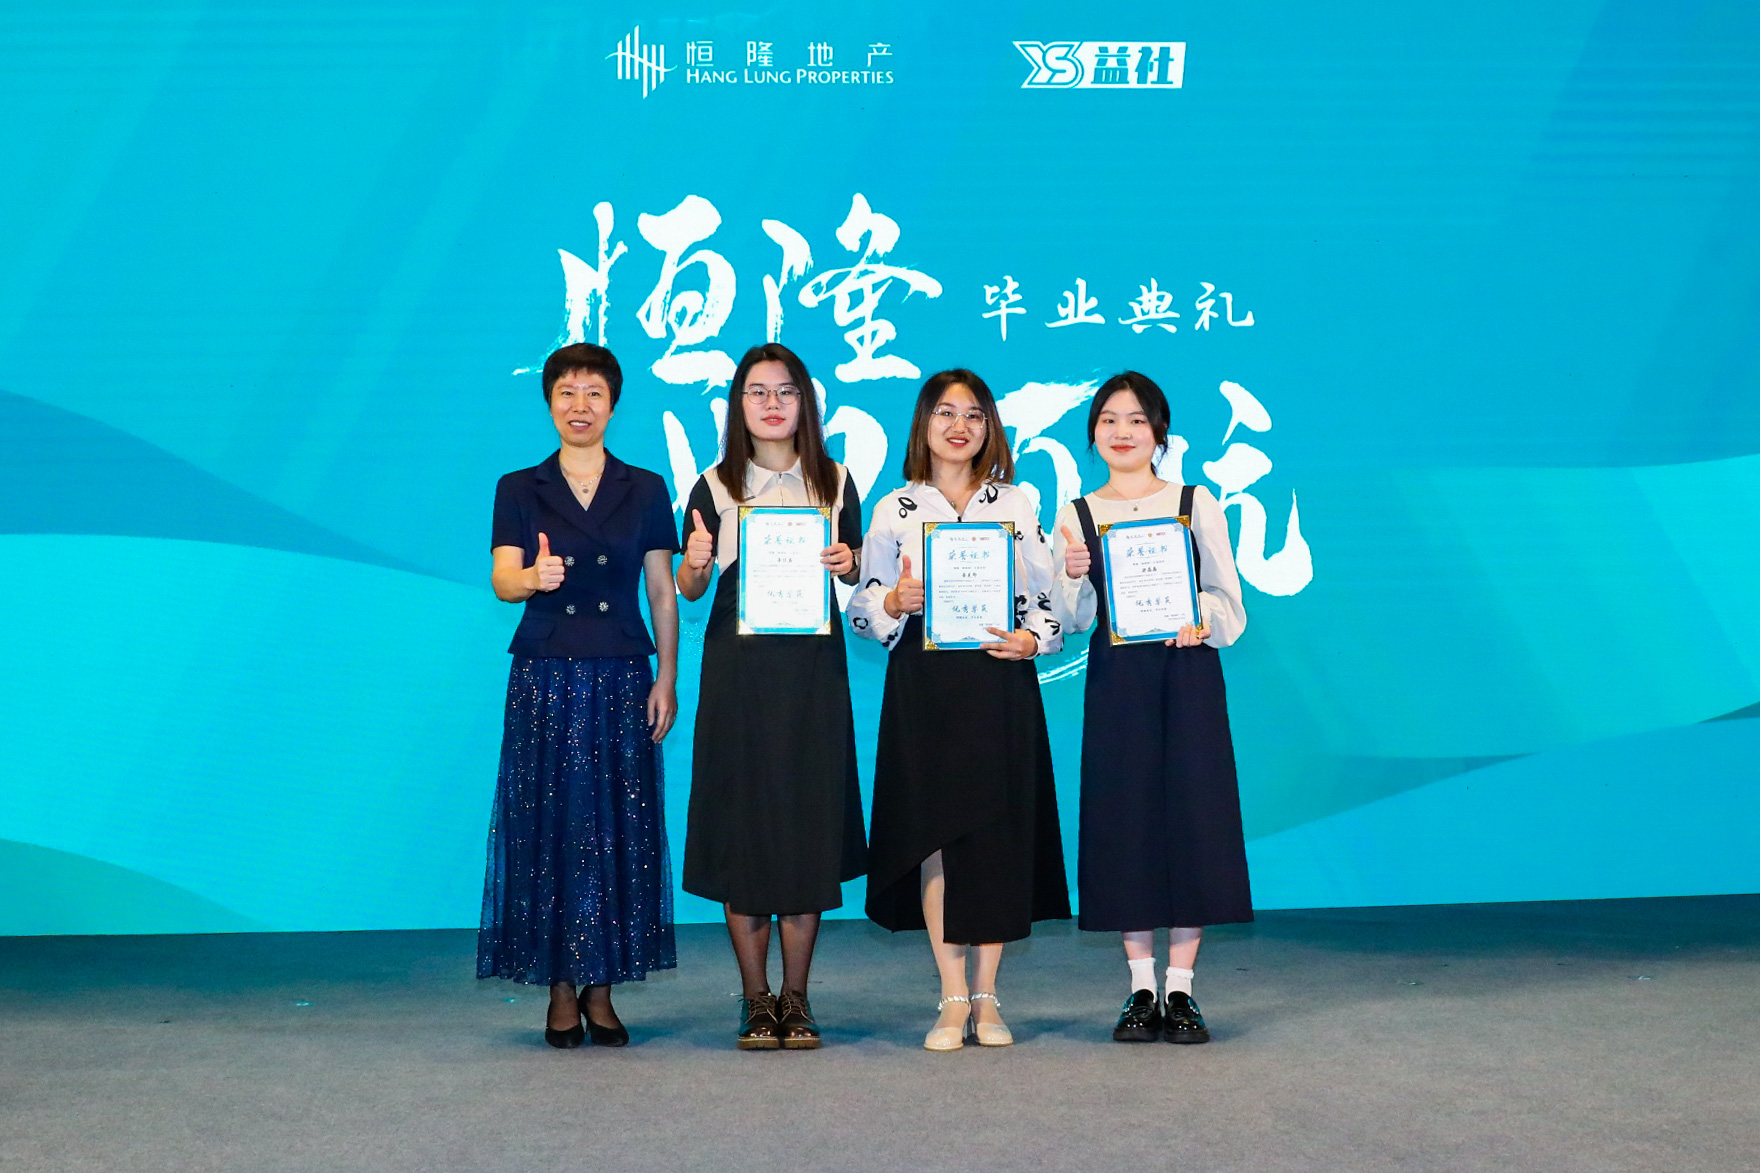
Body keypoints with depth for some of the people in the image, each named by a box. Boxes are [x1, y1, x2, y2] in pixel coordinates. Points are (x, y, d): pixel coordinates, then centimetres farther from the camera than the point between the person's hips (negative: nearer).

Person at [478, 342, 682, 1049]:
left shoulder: (645, 490, 9)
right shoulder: (519, 490, 7)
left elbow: (662, 592, 8)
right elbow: (503, 581, -6)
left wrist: (667, 681, 0)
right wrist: (534, 577, -29)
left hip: (621, 679, 1)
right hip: (545, 679, -1)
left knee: (618, 830, 0)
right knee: (550, 827, -2)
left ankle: (602, 992, 9)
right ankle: (560, 992, 6)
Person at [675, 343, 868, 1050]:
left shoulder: (835, 483, 9)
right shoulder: (715, 487, 5)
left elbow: (855, 575, 16)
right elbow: (689, 589, 6)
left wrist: (848, 564, -7)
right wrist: (695, 566, -16)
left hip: (813, 672, 1)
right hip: (737, 672, -1)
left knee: (808, 824, 0)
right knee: (743, 826, -2)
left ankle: (796, 1000, 9)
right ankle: (756, 1001, 8)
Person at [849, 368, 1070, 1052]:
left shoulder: (1016, 506, 11)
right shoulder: (894, 510, 8)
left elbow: (1048, 599, 10)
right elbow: (862, 610, 7)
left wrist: (1030, 641, -9)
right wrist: (895, 603, -13)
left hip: (1000, 684, 1)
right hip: (924, 687, -1)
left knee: (997, 834, 0)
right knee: (934, 834, -3)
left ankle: (986, 998, 9)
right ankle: (953, 1000, 5)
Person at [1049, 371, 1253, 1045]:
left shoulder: (1196, 504, 6)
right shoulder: (1075, 517, 8)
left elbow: (1227, 600, 4)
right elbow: (1073, 621, 6)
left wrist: (1202, 620, -16)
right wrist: (1074, 577, -14)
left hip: (1187, 675, -1)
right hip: (1116, 683, 1)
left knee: (1191, 818, -3)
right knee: (1126, 822, 1)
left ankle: (1180, 989, 5)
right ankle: (1140, 989, 10)